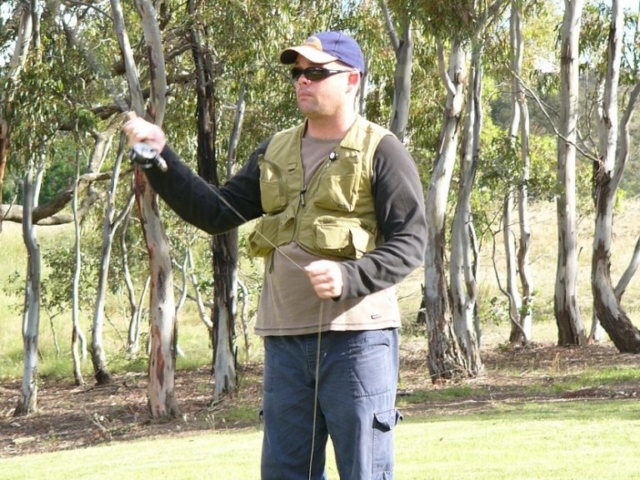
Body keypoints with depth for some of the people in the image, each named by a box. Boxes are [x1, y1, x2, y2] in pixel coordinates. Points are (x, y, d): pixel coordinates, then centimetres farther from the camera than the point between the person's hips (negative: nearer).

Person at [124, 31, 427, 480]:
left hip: (357, 337, -6)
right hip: (285, 338, 6)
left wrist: (349, 277, -23)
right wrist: (160, 157, 4)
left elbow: (410, 241, -8)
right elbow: (215, 213, 13)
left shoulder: (380, 152, -2)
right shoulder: (276, 153, 16)